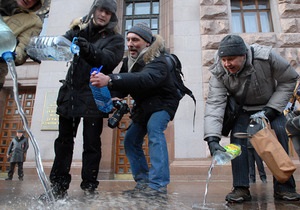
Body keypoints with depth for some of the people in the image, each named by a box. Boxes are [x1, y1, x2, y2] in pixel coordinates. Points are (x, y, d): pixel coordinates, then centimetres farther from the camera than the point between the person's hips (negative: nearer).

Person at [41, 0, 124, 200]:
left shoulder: (115, 39, 3)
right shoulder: (80, 30, 14)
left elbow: (108, 60, -15)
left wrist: (88, 48, -33)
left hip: (94, 97, -3)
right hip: (70, 93, 4)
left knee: (91, 143, 0)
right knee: (64, 141, 7)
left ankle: (90, 187, 10)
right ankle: (58, 187, 17)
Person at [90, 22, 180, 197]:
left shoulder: (157, 61, -28)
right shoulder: (129, 61, -2)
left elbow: (145, 79, -50)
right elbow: (124, 84, -5)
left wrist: (110, 80, -62)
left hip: (162, 103, -8)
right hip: (144, 105, 8)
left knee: (154, 128, -35)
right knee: (131, 140, 6)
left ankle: (158, 186, -34)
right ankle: (143, 182, 17)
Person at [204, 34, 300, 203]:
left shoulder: (266, 56, -31)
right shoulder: (219, 73, -29)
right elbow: (214, 104, -35)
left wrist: (269, 111, -25)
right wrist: (212, 139, -47)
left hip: (271, 105, 0)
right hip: (243, 109, 0)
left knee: (279, 132, -17)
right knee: (237, 137, -18)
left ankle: (285, 187, -5)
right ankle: (241, 188, -12)